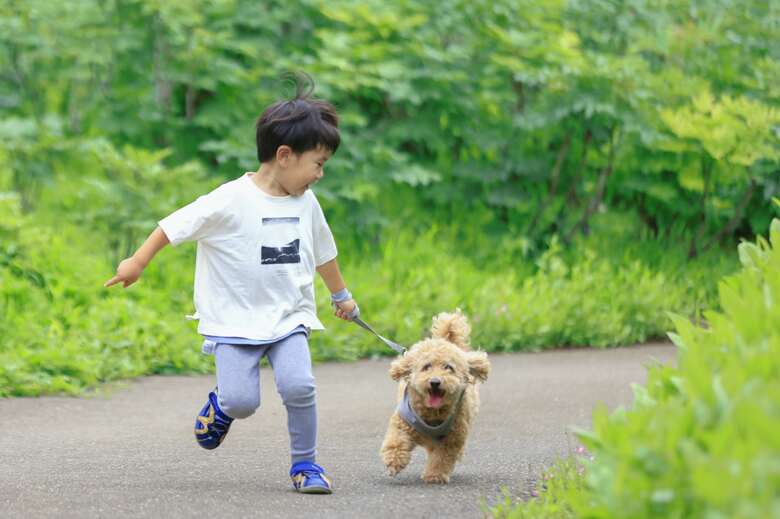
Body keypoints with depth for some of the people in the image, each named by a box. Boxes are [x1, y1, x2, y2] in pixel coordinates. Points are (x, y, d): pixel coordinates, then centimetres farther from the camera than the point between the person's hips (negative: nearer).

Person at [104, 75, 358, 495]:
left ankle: (305, 464, 1)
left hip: (288, 317, 4)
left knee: (298, 386, -19)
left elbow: (323, 252, 22)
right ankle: (222, 404, 22)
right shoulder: (230, 201, -15)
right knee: (242, 402, -16)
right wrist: (137, 263, -2)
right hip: (235, 320, -4)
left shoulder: (306, 204, 4)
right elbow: (174, 226, -7)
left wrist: (341, 296, 35)